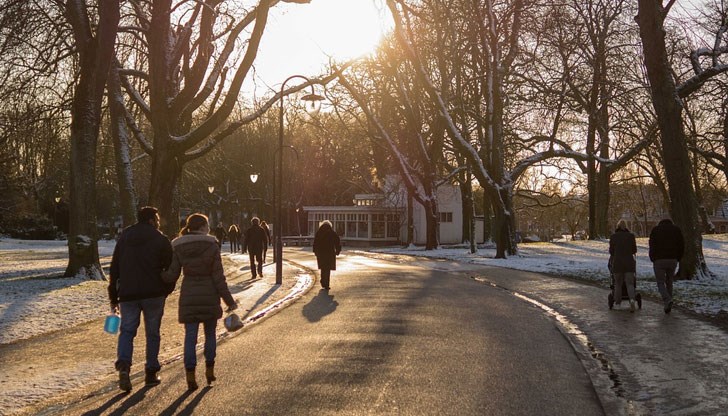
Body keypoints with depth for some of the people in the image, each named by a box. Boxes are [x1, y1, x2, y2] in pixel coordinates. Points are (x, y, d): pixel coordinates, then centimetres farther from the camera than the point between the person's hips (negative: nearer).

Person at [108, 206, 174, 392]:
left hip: (128, 294, 3)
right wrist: (166, 290, 12)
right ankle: (151, 373, 13)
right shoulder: (161, 239, -2)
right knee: (152, 333, 9)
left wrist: (113, 298, 14)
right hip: (153, 294, -2)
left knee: (127, 330, 6)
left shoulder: (124, 238, 11)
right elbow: (170, 268, -4)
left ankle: (123, 366, -18)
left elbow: (114, 269, 11)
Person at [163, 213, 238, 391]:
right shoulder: (212, 246, -7)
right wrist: (229, 301, -3)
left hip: (188, 296, 1)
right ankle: (209, 370, 22)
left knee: (190, 336, 4)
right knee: (210, 334, 17)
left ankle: (190, 376, -1)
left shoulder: (178, 248, -2)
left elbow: (171, 276, -5)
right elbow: (218, 277, -8)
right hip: (209, 295, -1)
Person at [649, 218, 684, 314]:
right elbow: (682, 246, 4)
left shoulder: (655, 230, 6)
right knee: (669, 282, 17)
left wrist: (653, 259, 5)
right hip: (673, 260, 2)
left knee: (660, 283, 3)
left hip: (659, 260, -2)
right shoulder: (676, 229, 10)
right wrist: (678, 259, 12)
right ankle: (668, 305, 18)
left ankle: (667, 301, -21)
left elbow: (652, 246, -4)